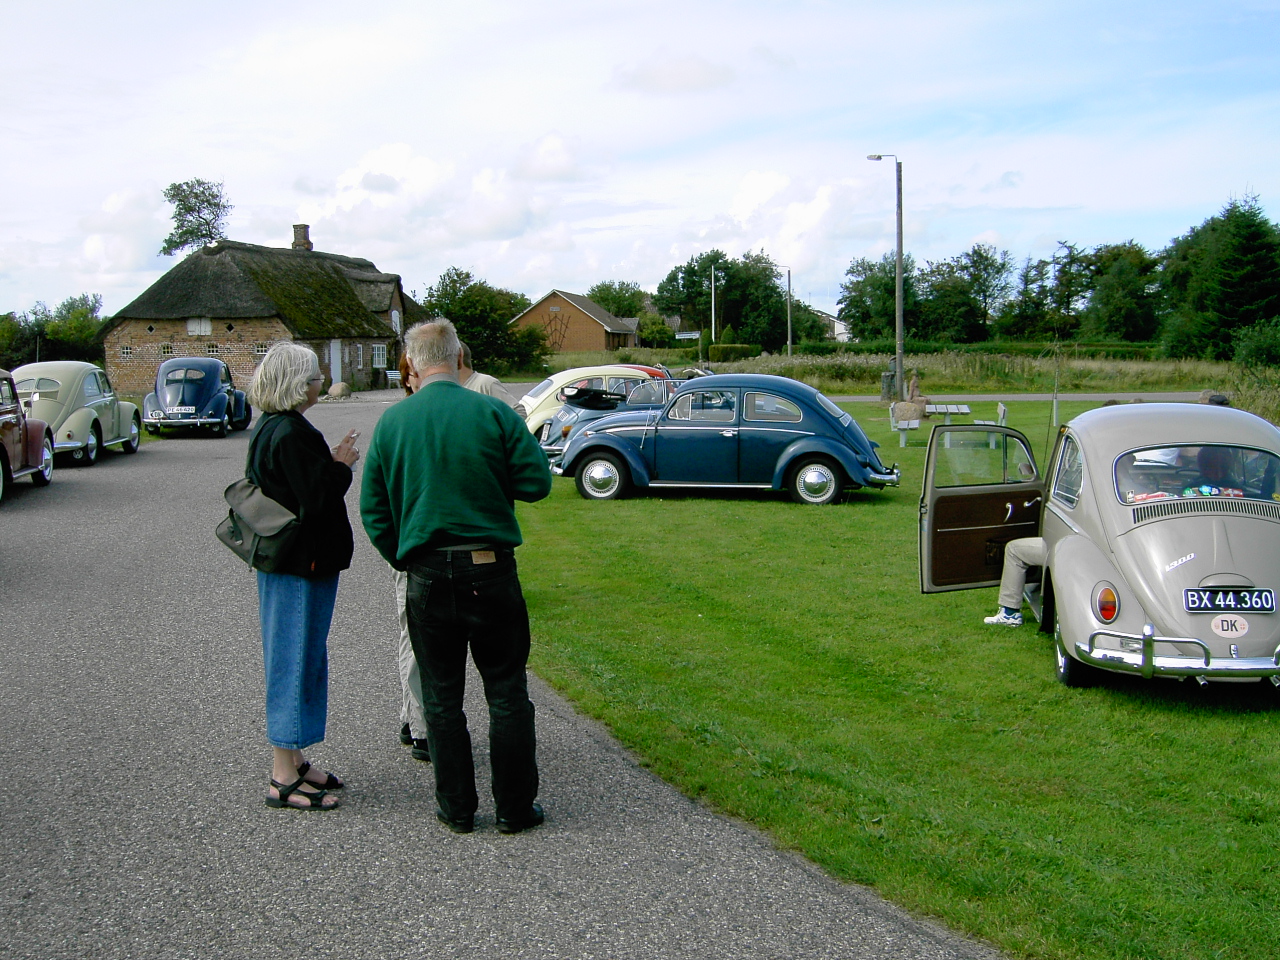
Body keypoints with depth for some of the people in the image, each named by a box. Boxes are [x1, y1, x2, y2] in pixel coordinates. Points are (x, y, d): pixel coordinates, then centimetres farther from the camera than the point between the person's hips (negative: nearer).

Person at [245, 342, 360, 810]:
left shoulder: (270, 428, 12)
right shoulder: (291, 433, -21)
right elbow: (317, 497, -23)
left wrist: (331, 463, 10)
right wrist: (341, 465, -9)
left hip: (284, 561, 11)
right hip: (302, 565, -11)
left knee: (300, 658, 17)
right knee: (295, 659, -3)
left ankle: (292, 762, 28)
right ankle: (284, 778, 5)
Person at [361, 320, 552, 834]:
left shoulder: (392, 421, 0)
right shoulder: (494, 413, -7)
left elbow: (373, 508, 3)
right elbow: (537, 482, -7)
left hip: (428, 575, 2)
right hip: (491, 569, -1)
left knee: (441, 696, 13)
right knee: (507, 693, 9)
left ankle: (457, 808, 19)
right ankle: (515, 808, 16)